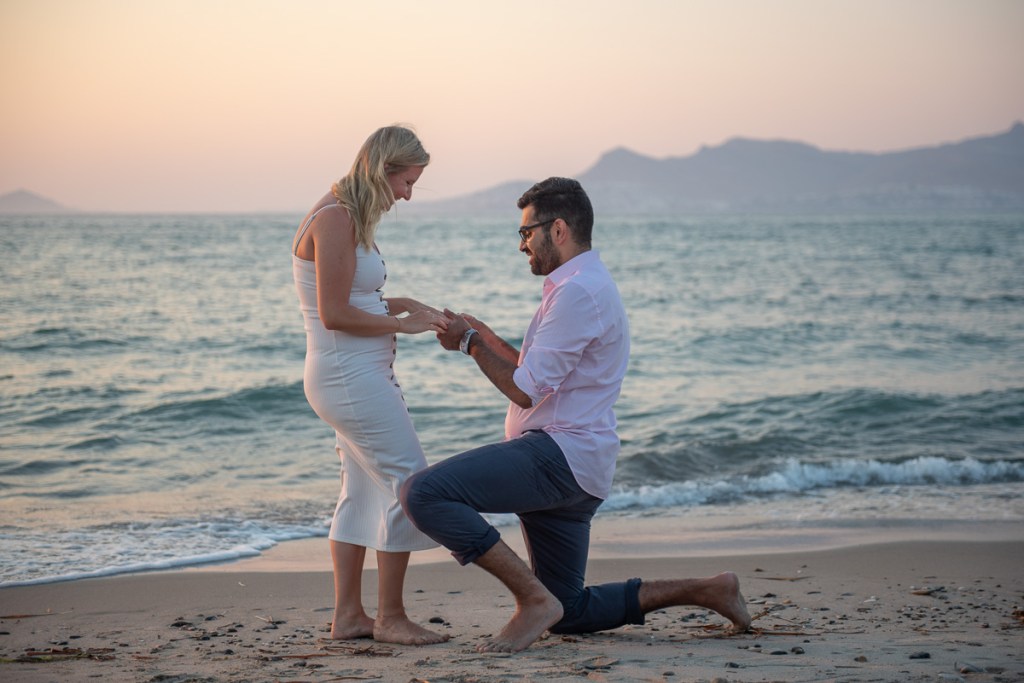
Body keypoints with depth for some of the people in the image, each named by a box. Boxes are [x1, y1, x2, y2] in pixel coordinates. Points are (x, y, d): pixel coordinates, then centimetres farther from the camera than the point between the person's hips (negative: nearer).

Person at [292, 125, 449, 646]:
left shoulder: (348, 217, 13)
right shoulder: (335, 220, -17)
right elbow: (335, 314, -20)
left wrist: (403, 305, 7)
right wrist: (402, 324, -13)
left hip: (355, 376, 11)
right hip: (350, 375, -11)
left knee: (363, 491, 15)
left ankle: (347, 615, 20)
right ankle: (390, 617, 2)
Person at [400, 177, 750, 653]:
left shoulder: (578, 292, -14)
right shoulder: (586, 286, 20)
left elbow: (524, 390, -17)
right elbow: (539, 377, 24)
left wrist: (470, 343, -5)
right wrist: (482, 334, 17)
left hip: (558, 453, -11)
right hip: (575, 470, 11)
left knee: (423, 493, -24)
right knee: (569, 614, 17)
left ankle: (535, 598, -21)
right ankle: (705, 591, 18)